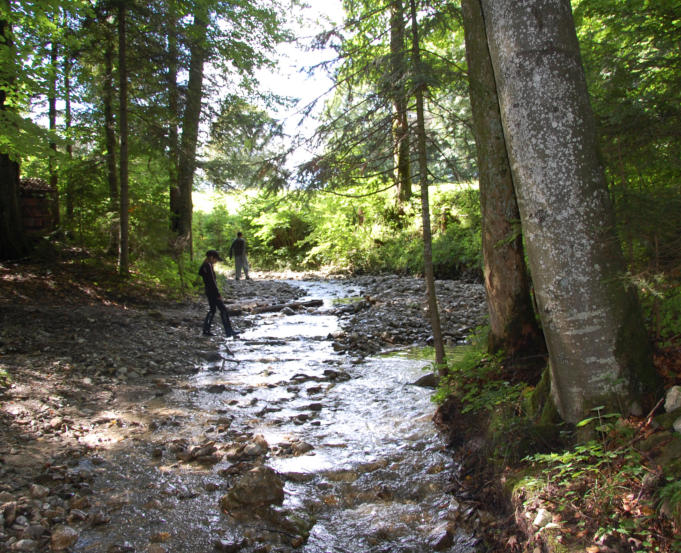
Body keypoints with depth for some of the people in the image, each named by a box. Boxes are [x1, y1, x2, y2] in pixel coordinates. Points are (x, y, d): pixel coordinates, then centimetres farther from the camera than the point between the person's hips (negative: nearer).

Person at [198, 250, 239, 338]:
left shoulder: (204, 265, 10)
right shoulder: (208, 266, -19)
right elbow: (212, 282, -21)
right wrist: (218, 294, -19)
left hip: (209, 291, 10)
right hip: (212, 291, -10)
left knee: (212, 310, 17)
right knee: (223, 309, -6)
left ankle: (206, 330, 19)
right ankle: (229, 331, -5)